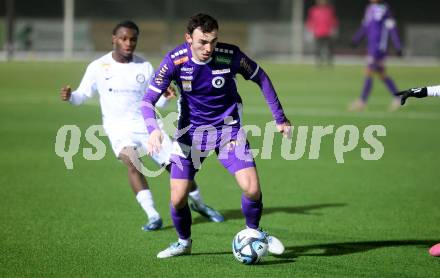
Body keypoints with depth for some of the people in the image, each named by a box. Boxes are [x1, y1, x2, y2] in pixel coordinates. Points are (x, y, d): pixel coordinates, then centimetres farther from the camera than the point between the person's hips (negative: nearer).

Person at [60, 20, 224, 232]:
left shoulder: (145, 67, 1)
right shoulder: (98, 67, -3)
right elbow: (83, 95, 2)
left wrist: (165, 97, -18)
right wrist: (70, 97, -20)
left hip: (147, 124, 2)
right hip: (119, 128, -2)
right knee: (132, 163, -30)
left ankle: (198, 203, 28)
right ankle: (153, 216, -29)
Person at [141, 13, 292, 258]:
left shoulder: (231, 55, -20)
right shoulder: (175, 60, -20)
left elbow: (261, 78, -1)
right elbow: (148, 101, -17)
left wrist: (280, 118, 3)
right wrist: (154, 129, -37)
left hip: (228, 128, 0)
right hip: (191, 131, 1)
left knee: (252, 189, -16)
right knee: (178, 199, -5)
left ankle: (254, 232, 14)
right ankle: (184, 242, 25)